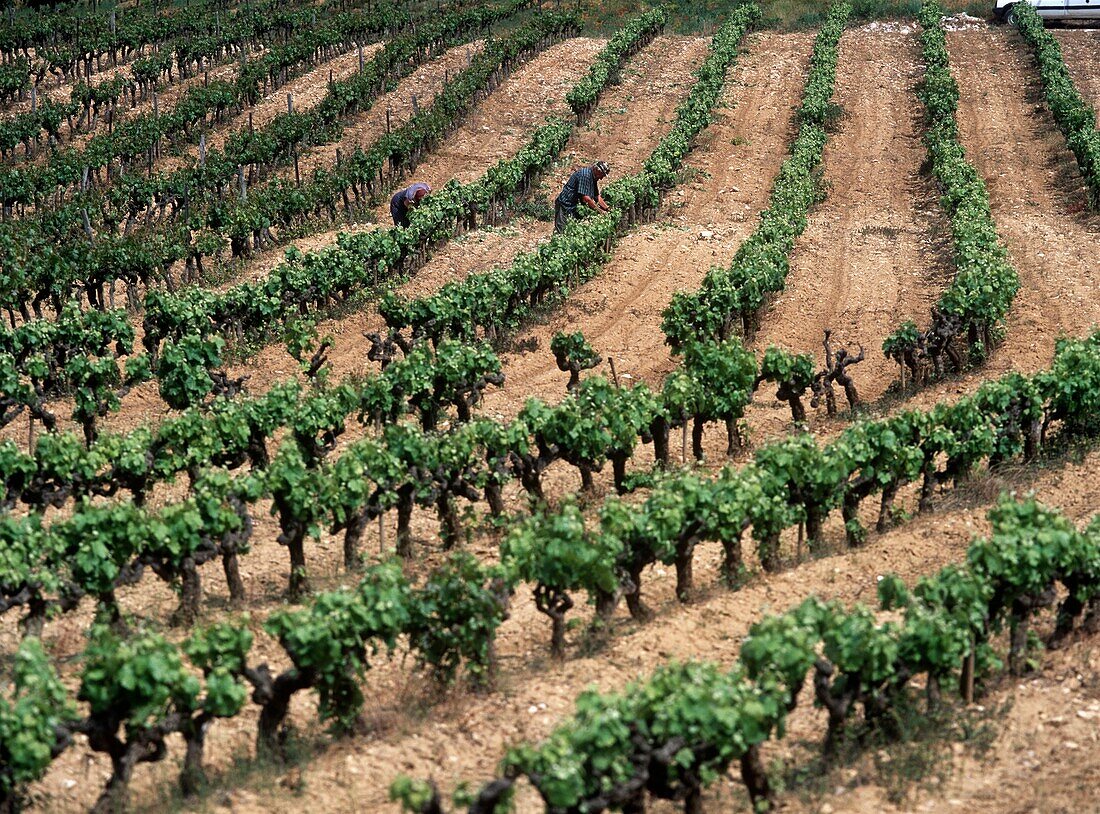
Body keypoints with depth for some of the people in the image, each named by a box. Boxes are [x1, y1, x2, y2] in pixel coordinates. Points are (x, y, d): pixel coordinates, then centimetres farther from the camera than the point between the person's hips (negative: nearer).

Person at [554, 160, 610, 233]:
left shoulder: (593, 178, 12)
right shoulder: (585, 175, -19)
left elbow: (597, 197, 20)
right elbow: (585, 198, -23)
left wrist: (608, 209, 12)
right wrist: (600, 211, -17)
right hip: (565, 205, -10)